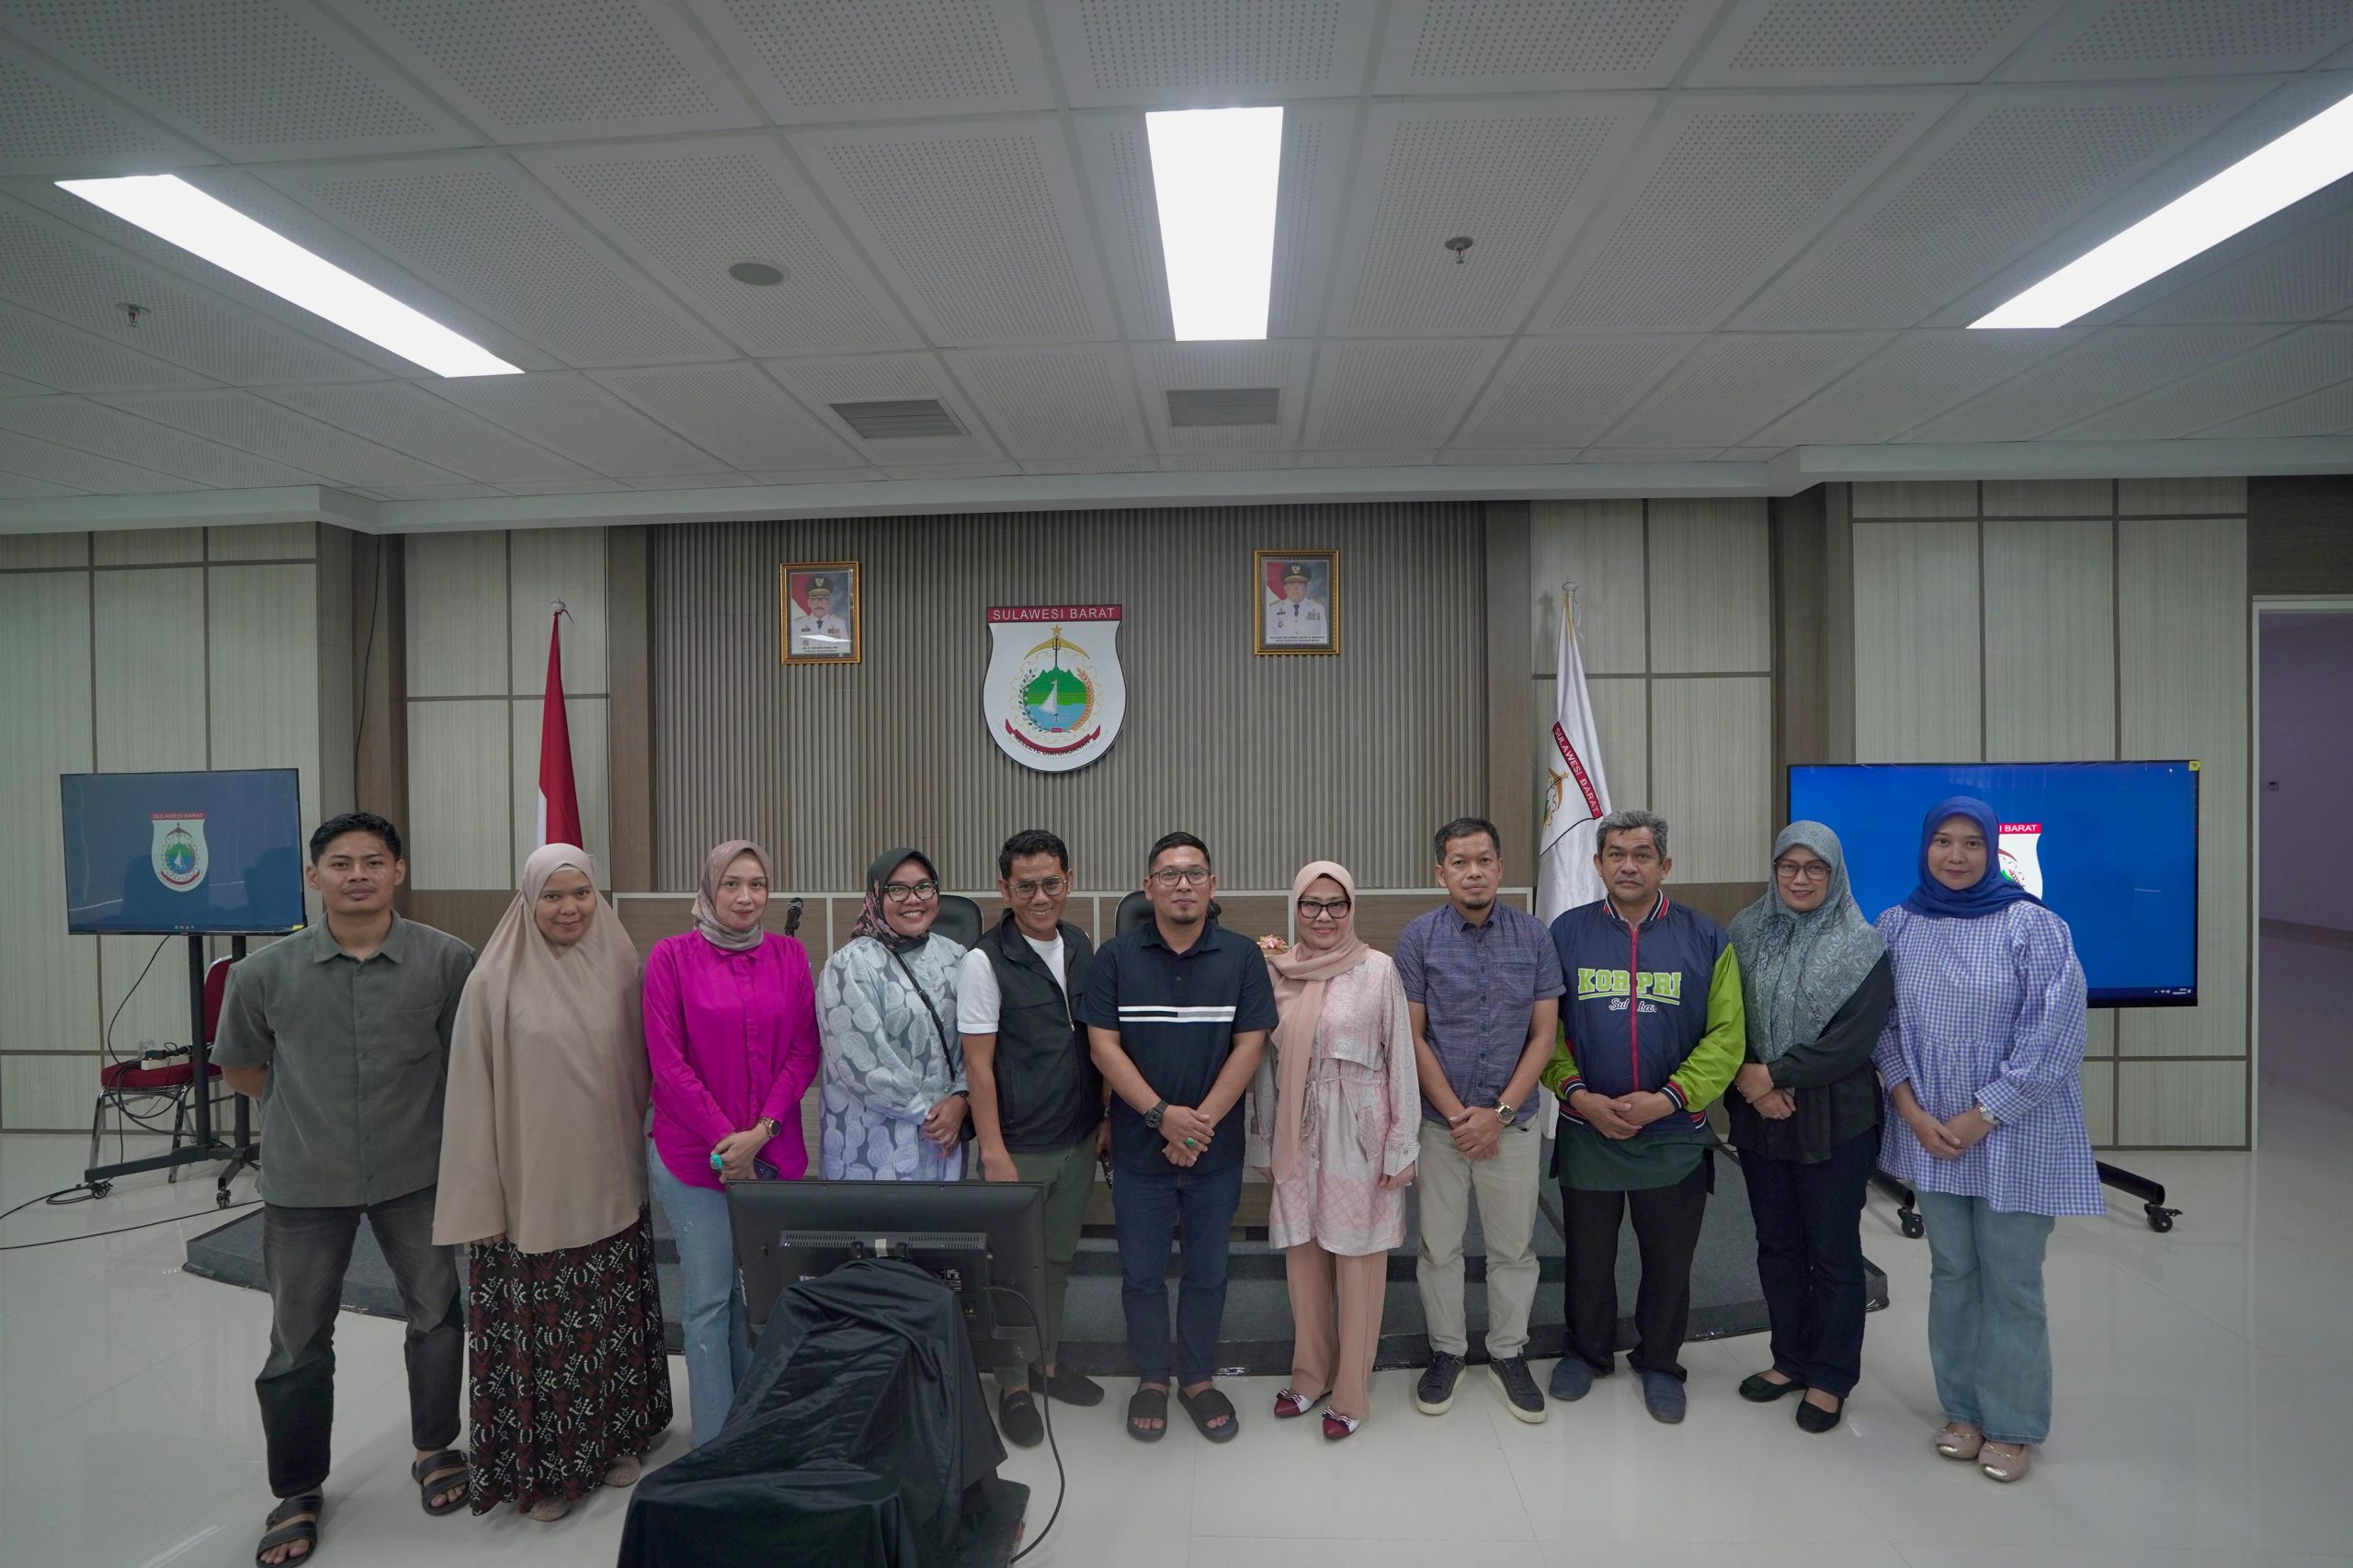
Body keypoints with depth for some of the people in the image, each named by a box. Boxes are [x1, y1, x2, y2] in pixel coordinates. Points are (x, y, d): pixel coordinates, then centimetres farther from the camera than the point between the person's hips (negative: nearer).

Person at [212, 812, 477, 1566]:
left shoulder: (446, 960, -14)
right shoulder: (265, 973, -9)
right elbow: (240, 1070, 8)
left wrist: (416, 1102, 1)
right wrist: (312, 1106, 4)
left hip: (415, 1173, 0)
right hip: (304, 1182, 1)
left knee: (438, 1314, 14)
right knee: (298, 1342, 13)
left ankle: (434, 1450, 38)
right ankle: (297, 1491, 35)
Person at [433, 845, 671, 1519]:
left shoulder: (620, 968, -1)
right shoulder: (496, 981, -10)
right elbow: (473, 1093, -7)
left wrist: (646, 1157, 9)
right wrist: (479, 1199, -6)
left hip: (609, 1186, 3)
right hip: (531, 1188, -3)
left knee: (611, 1319, 15)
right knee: (538, 1325, 7)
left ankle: (613, 1437, 34)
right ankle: (540, 1463, 26)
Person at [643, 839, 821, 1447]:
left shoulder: (789, 956, 4)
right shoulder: (672, 956, -3)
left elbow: (804, 1052, 2)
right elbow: (667, 1059, -7)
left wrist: (761, 1131, -8)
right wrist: (724, 1138, -10)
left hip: (774, 1154, 3)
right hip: (693, 1155, -2)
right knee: (708, 1298, 5)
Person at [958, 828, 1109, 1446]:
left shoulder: (1082, 946, 3)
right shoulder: (985, 960, -15)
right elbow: (977, 1064, -15)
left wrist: (1106, 1116, 9)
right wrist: (993, 1153, -15)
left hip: (1078, 1142, 5)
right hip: (1019, 1148, -5)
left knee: (1058, 1258, 19)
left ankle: (1047, 1362, 38)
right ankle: (1013, 1386, 27)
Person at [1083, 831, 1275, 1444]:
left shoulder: (1242, 957, -3)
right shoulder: (1116, 958, -4)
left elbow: (1249, 1045, -6)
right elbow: (1103, 1046, -7)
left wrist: (1201, 1122, -13)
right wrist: (1162, 1113, -16)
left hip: (1216, 1149, 1)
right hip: (1138, 1147, 0)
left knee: (1208, 1271, 14)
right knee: (1142, 1272, 12)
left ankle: (1199, 1378, 33)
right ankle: (1151, 1379, 32)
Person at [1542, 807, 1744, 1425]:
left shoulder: (1705, 939, -4)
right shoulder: (1567, 933, -3)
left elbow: (1725, 1035, -6)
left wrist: (1670, 1098, -16)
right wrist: (1579, 1095, -13)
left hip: (1674, 1135, 0)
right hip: (1586, 1129, 1)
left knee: (1669, 1259, 15)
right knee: (1588, 1252, 16)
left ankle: (1660, 1363, 38)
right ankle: (1586, 1351, 39)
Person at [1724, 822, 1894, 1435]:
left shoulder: (1862, 946, -6)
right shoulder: (1746, 934, 2)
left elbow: (1853, 1040, -13)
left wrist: (1773, 1074, -16)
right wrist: (1749, 1083, -13)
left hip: (1835, 1122, -3)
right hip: (1758, 1120, 3)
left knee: (1833, 1252, 8)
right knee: (1777, 1244, 15)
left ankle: (1831, 1378, 25)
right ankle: (1791, 1359, 32)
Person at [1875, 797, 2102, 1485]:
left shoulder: (2032, 925, -9)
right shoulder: (1898, 926, 1)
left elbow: (2053, 1032, -12)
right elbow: (1883, 1026, 4)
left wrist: (1984, 1115, -12)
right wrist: (1912, 1111, -6)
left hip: (2013, 1135, -3)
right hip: (1932, 1131, 3)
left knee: (2011, 1283, 6)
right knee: (1951, 1273, 14)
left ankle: (2012, 1425, 23)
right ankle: (1962, 1409, 29)